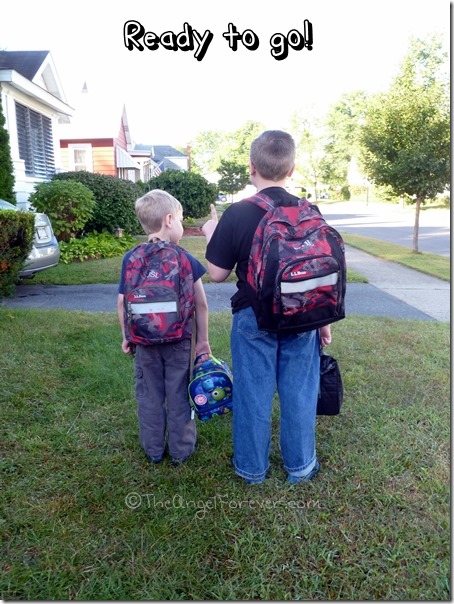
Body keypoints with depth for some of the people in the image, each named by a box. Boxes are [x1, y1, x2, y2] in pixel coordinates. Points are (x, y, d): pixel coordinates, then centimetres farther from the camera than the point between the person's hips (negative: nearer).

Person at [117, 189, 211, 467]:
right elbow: (200, 303, -8)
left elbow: (122, 302, -2)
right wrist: (203, 339, 2)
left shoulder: (131, 259, -4)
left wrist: (126, 337, 10)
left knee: (149, 395, 15)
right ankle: (181, 451, 25)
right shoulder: (185, 258, -10)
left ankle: (154, 451, 28)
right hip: (178, 340, -2)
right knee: (179, 395, 12)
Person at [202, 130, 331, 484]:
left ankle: (252, 467, 28)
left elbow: (217, 274, -7)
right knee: (299, 393, 15)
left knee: (253, 394, 12)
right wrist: (325, 321, 10)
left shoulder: (237, 214, -12)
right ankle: (301, 466, 31)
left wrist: (211, 235, 10)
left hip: (253, 319, -2)